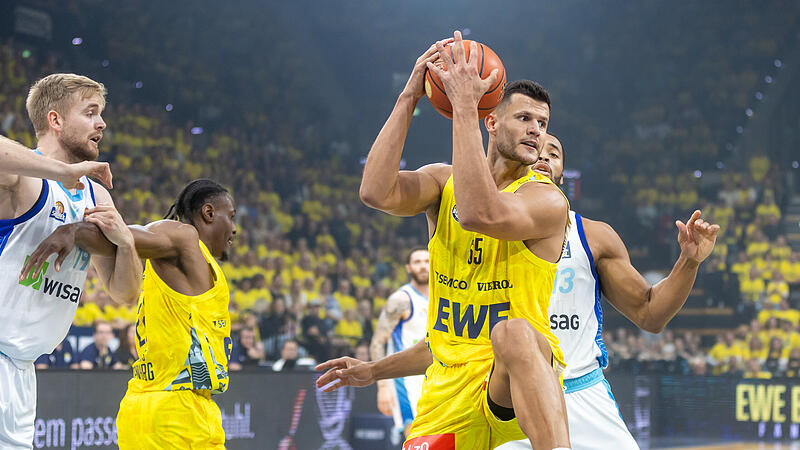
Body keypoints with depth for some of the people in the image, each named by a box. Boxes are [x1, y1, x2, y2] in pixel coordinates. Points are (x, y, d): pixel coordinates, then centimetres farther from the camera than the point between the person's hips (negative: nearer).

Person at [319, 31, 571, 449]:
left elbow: (479, 215, -29)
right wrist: (409, 97, -14)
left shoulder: (547, 200, -8)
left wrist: (464, 108, -28)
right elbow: (376, 192, -12)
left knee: (513, 333, -39)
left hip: (514, 385, -6)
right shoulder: (443, 183, 9)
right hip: (447, 393, 6)